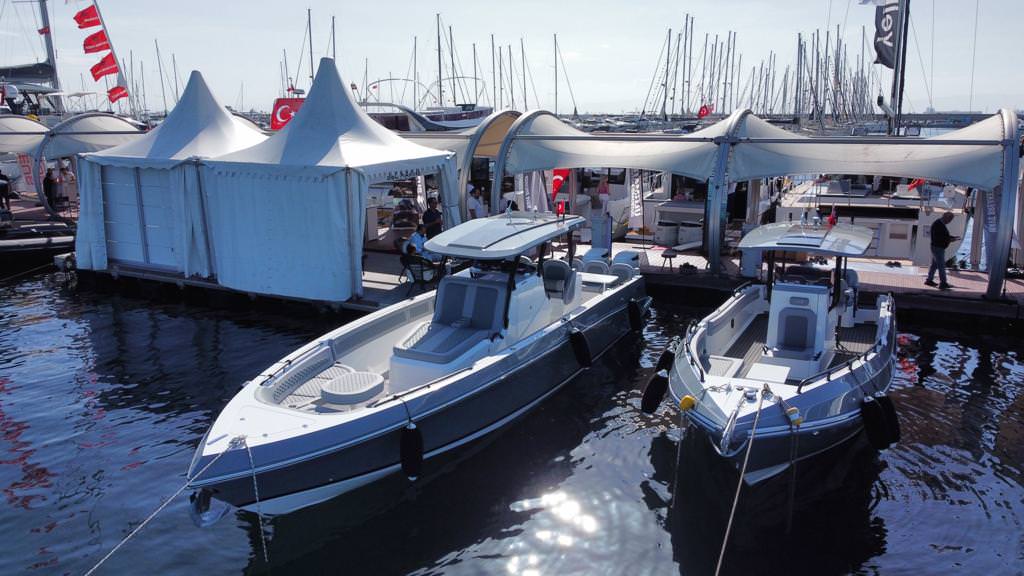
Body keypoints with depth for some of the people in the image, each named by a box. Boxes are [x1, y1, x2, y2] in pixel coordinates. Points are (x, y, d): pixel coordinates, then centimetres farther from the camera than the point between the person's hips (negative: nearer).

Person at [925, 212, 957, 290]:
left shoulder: (941, 224, 13)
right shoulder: (937, 225, -19)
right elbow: (937, 238, -25)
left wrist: (951, 237, 9)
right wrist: (949, 239, -24)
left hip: (939, 248, 11)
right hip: (938, 248, -11)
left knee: (934, 264, 16)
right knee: (941, 265, -10)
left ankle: (929, 280, 23)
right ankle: (943, 283, -10)